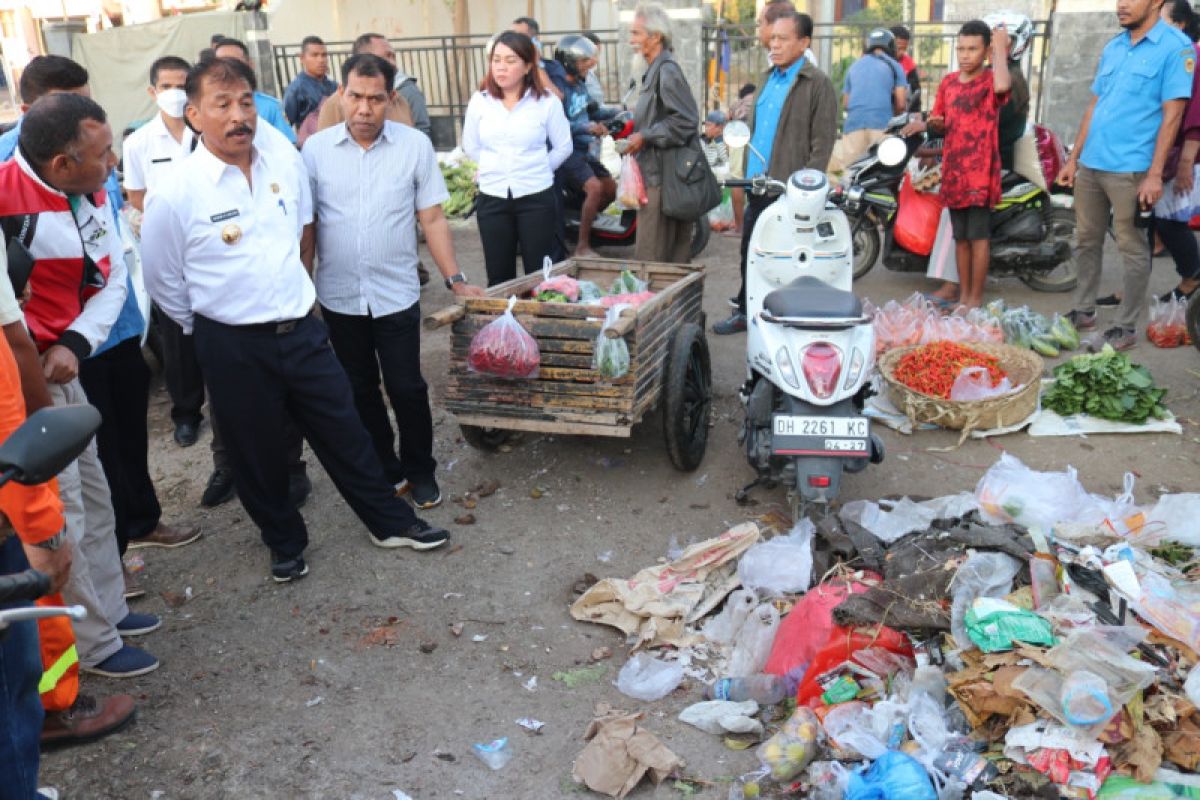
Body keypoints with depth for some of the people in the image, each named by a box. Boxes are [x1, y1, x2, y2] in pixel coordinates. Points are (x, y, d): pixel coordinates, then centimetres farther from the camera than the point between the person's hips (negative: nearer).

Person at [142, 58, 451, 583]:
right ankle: (284, 543, 37)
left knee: (344, 431, 13)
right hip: (233, 347, -3)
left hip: (303, 330, 3)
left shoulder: (287, 164, -2)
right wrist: (211, 330, 5)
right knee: (258, 452, 13)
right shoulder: (174, 194, -14)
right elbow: (163, 282, -2)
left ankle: (392, 523, 31)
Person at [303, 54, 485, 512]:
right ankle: (384, 471, 30)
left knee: (407, 389, 3)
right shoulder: (317, 149, -2)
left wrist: (455, 279, -5)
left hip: (396, 294, -2)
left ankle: (419, 472, 24)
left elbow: (432, 219, 0)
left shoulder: (415, 146, -3)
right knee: (360, 391, 13)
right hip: (339, 296, 2)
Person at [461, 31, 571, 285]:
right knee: (498, 276, 8)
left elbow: (563, 147, 5)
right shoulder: (479, 101, 2)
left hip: (537, 197, -2)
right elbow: (470, 147, 13)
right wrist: (495, 168, 12)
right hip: (492, 198, 2)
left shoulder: (547, 102, -5)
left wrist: (536, 170, 8)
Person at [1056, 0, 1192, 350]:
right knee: (1087, 242, 14)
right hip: (1090, 165, 7)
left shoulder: (1175, 46, -7)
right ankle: (1083, 310, 27)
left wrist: (1155, 174, -16)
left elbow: (1172, 114, -12)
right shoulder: (1112, 47, 13)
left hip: (1130, 168, -7)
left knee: (1132, 249, 1)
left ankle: (1126, 328, 8)